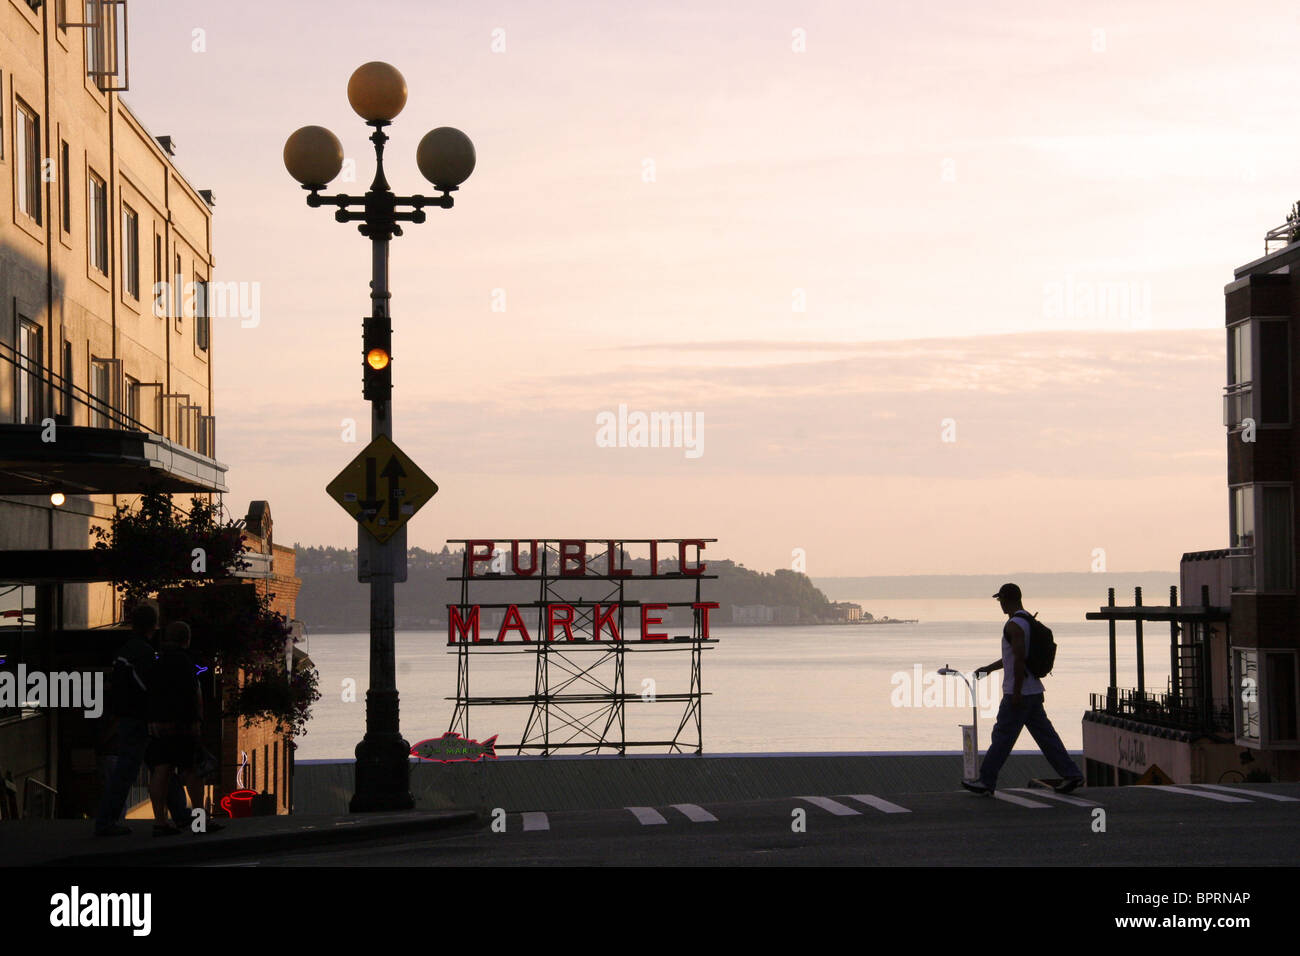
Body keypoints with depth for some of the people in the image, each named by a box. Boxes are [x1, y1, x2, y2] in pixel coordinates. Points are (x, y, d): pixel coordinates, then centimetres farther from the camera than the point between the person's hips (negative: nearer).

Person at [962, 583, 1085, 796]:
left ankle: (986, 782, 1)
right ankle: (1070, 775, 7)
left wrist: (1016, 692, -22)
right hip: (1034, 691, 9)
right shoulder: (1029, 621, 15)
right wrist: (988, 668, 31)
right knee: (1044, 734, 10)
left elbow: (1020, 659, -23)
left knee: (1002, 736, -3)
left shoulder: (1014, 625, -16)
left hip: (1019, 693, -9)